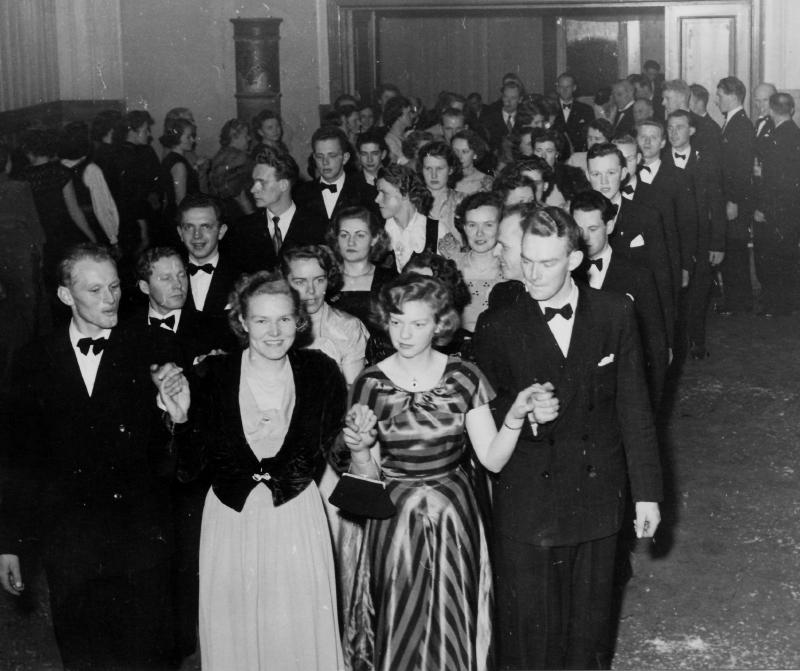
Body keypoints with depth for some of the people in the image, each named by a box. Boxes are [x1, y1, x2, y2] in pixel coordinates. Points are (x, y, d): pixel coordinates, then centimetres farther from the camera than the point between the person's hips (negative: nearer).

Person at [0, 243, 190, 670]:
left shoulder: (144, 357, -6)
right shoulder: (35, 361, -1)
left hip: (140, 538, -1)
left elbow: (161, 458, -5)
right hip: (67, 543, 1)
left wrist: (176, 418, -24)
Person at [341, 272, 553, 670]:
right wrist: (359, 450, -24)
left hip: (453, 519, 1)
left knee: (452, 619, 11)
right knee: (401, 624, 10)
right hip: (396, 521, -1)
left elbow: (492, 459, -6)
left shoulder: (463, 378, -5)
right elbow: (367, 477, -4)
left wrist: (515, 417, -22)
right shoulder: (370, 385, -7)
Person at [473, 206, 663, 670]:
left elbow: (635, 409, 1)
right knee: (528, 630, 6)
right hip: (527, 504, -1)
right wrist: (520, 416, -22)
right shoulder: (498, 327, -6)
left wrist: (647, 492, 2)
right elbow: (485, 417, 0)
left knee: (590, 621, 16)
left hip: (598, 497, 1)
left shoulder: (616, 314, -3)